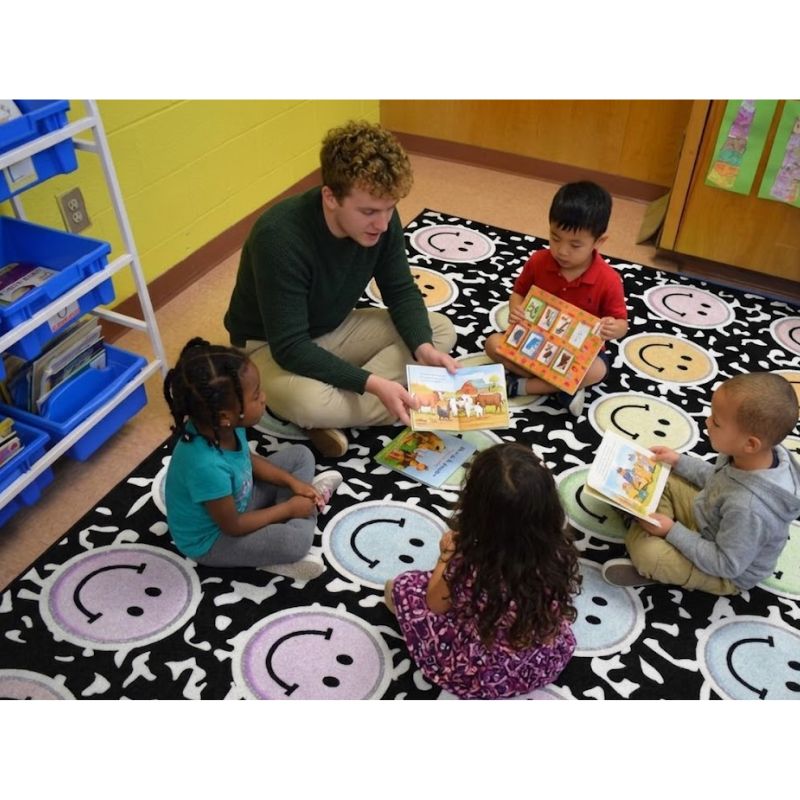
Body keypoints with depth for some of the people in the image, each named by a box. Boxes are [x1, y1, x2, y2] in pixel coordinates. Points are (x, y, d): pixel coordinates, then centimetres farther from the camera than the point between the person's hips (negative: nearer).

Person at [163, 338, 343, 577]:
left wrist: (292, 482, -5)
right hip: (211, 540, -8)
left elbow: (248, 459, 4)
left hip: (236, 499, 8)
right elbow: (233, 526, -26)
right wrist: (289, 508, -16)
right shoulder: (207, 466, -41)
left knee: (301, 455, 8)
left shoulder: (217, 426, -18)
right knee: (296, 540, -30)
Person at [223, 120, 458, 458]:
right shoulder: (280, 237, -34)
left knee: (441, 330, -8)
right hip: (269, 345, -7)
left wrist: (423, 348, -23)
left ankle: (338, 406, -13)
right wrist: (373, 384, -39)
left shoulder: (379, 218, -16)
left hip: (335, 329, 7)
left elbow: (401, 291, -4)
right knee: (309, 402, -41)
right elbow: (290, 347, -33)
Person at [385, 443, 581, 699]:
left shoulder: (468, 569, -36)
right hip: (549, 662, 4)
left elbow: (435, 604, -11)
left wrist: (448, 553, 6)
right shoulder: (560, 550, -25)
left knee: (405, 586, 12)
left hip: (482, 676, -3)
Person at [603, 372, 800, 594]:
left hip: (727, 574, -8)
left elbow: (727, 565, -29)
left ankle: (654, 570, 7)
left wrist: (672, 532, -26)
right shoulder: (747, 455, -20)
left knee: (645, 551, -26)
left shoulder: (748, 507, -43)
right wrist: (679, 461, 0)